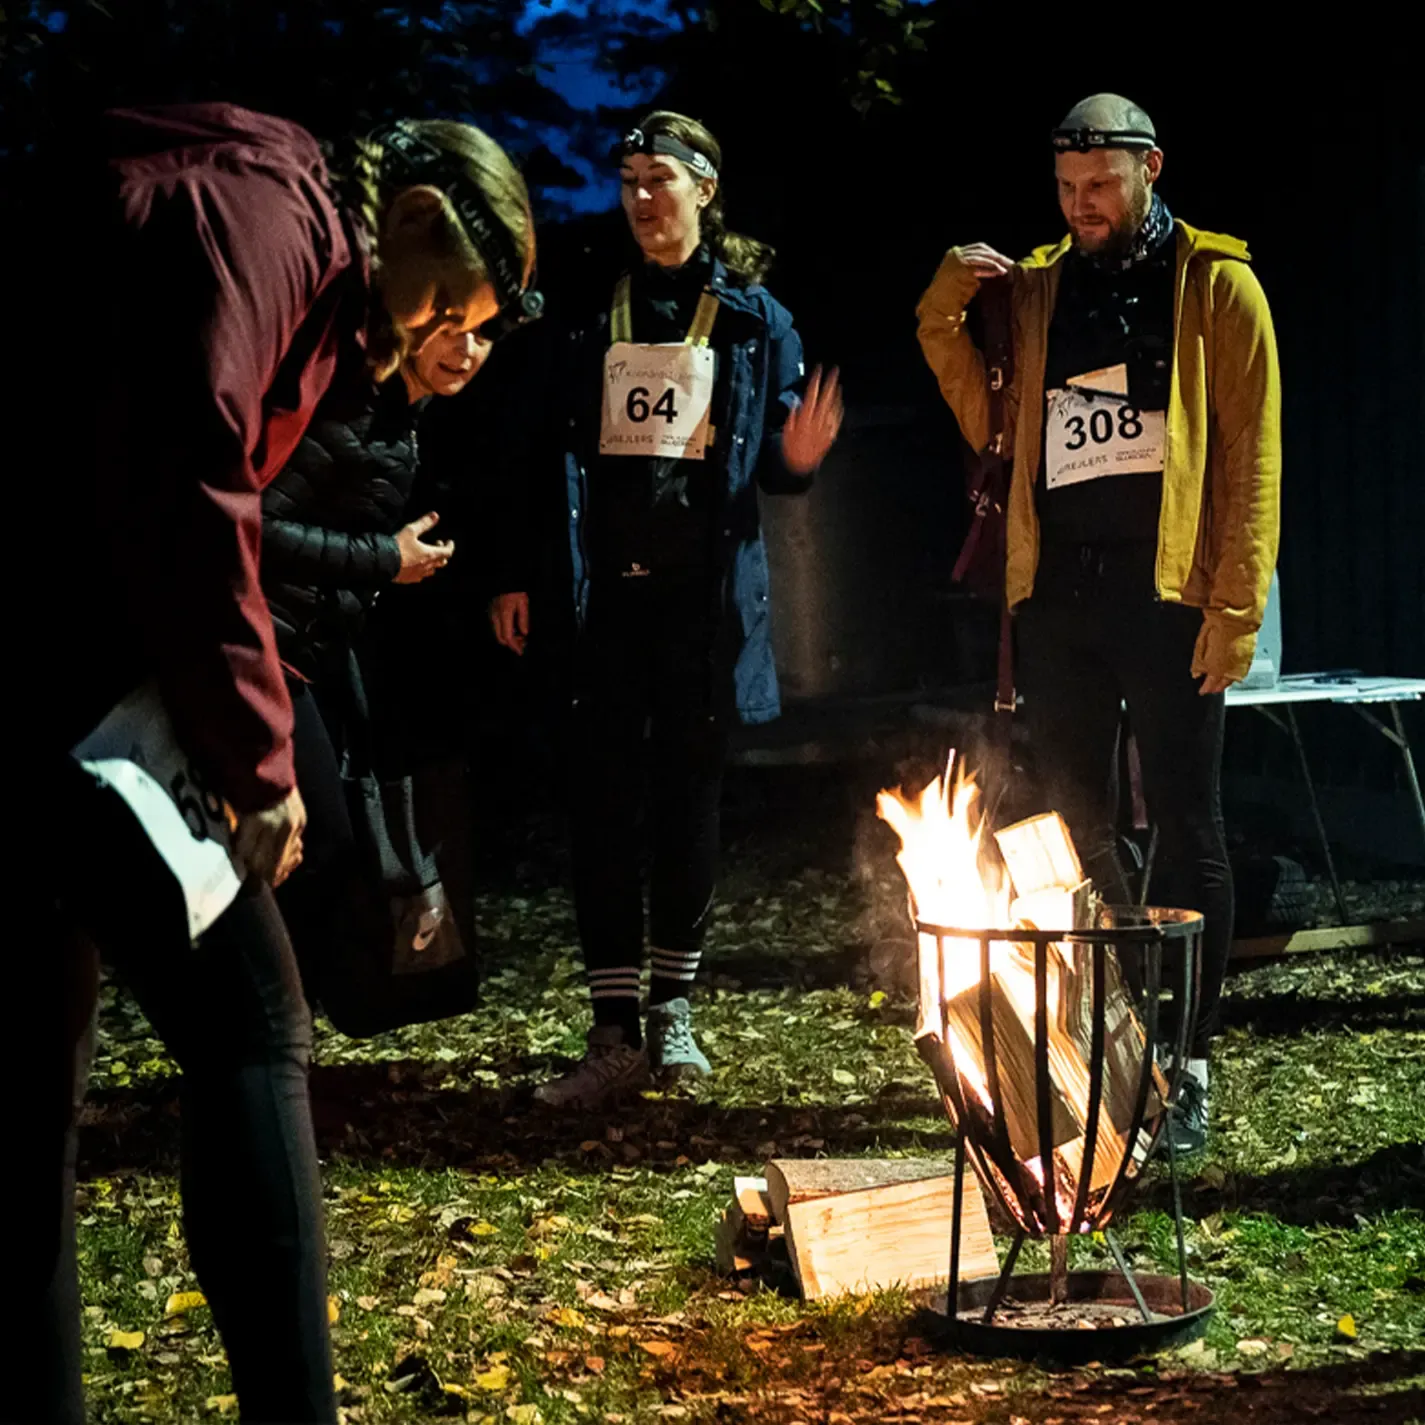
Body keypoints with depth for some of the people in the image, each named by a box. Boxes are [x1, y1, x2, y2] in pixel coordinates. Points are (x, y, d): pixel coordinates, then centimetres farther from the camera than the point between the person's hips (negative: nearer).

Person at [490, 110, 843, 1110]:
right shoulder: (593, 311, 9)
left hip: (705, 588, -1)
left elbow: (773, 466, 7)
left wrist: (798, 458, -16)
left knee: (691, 789, 6)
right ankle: (615, 1030, 1)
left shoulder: (751, 315, 6)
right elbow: (555, 448, 7)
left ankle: (673, 1010, 18)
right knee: (603, 794, -3)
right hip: (607, 583, 1)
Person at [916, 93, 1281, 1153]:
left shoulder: (1215, 285, 0)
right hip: (1057, 589, 5)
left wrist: (1237, 608, -12)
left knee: (1186, 828, 1)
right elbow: (994, 429, 11)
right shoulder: (1035, 287, 13)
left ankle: (1186, 1065, 7)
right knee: (1073, 827, 9)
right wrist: (944, 319, -2)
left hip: (1166, 591, -4)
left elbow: (1254, 454, -4)